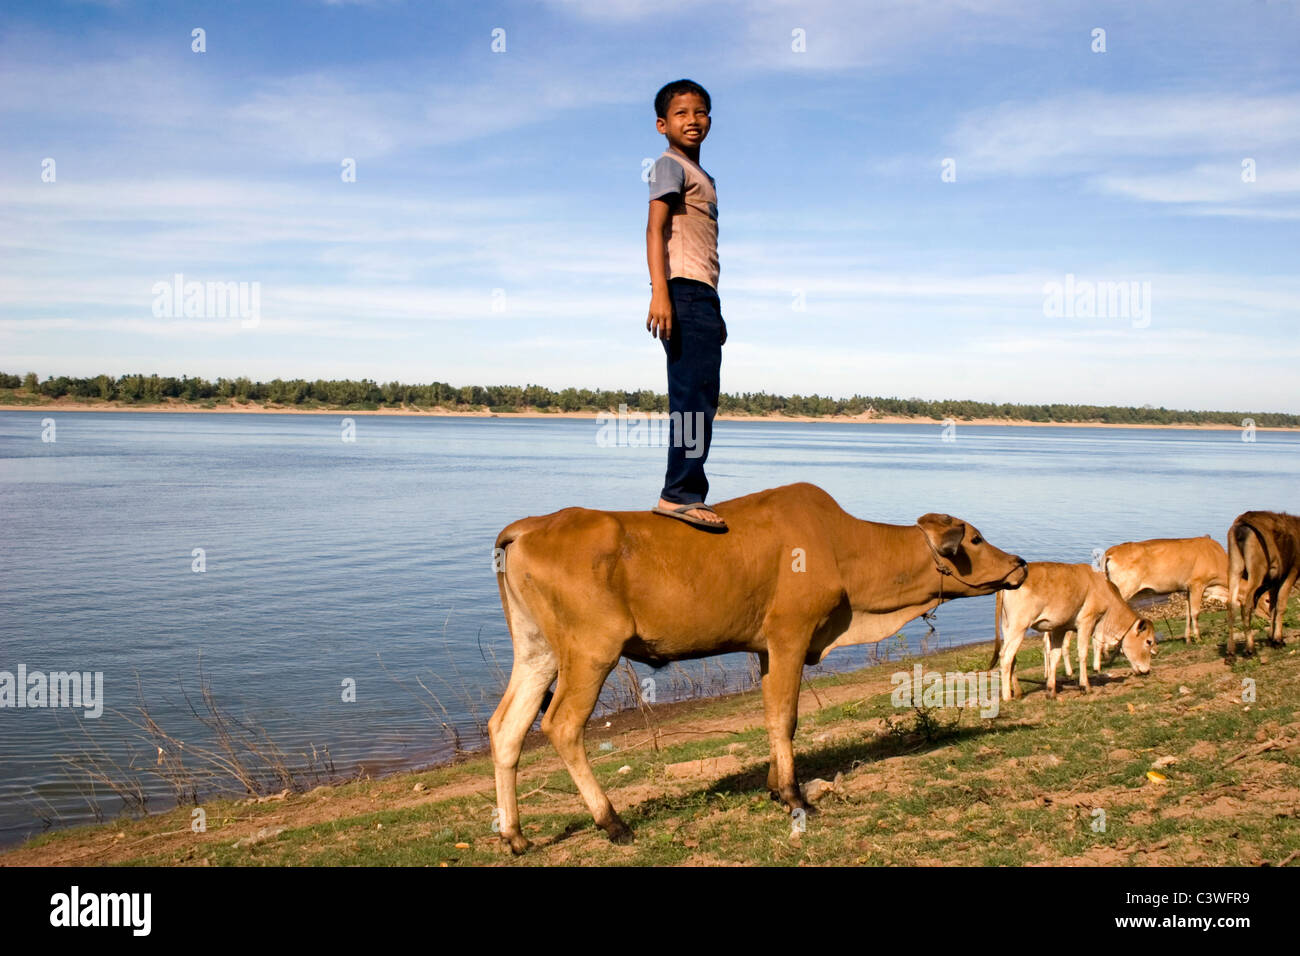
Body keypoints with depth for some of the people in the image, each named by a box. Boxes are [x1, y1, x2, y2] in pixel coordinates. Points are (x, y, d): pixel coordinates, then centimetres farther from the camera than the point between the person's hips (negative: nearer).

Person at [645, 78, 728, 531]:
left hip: (703, 296, 10)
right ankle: (680, 493, -15)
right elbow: (656, 228, -12)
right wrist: (659, 291, -25)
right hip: (684, 291, -10)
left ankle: (686, 492, 12)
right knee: (693, 396, -15)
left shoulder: (702, 176, 26)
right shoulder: (670, 166, 0)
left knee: (700, 399, 8)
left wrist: (715, 315, 25)